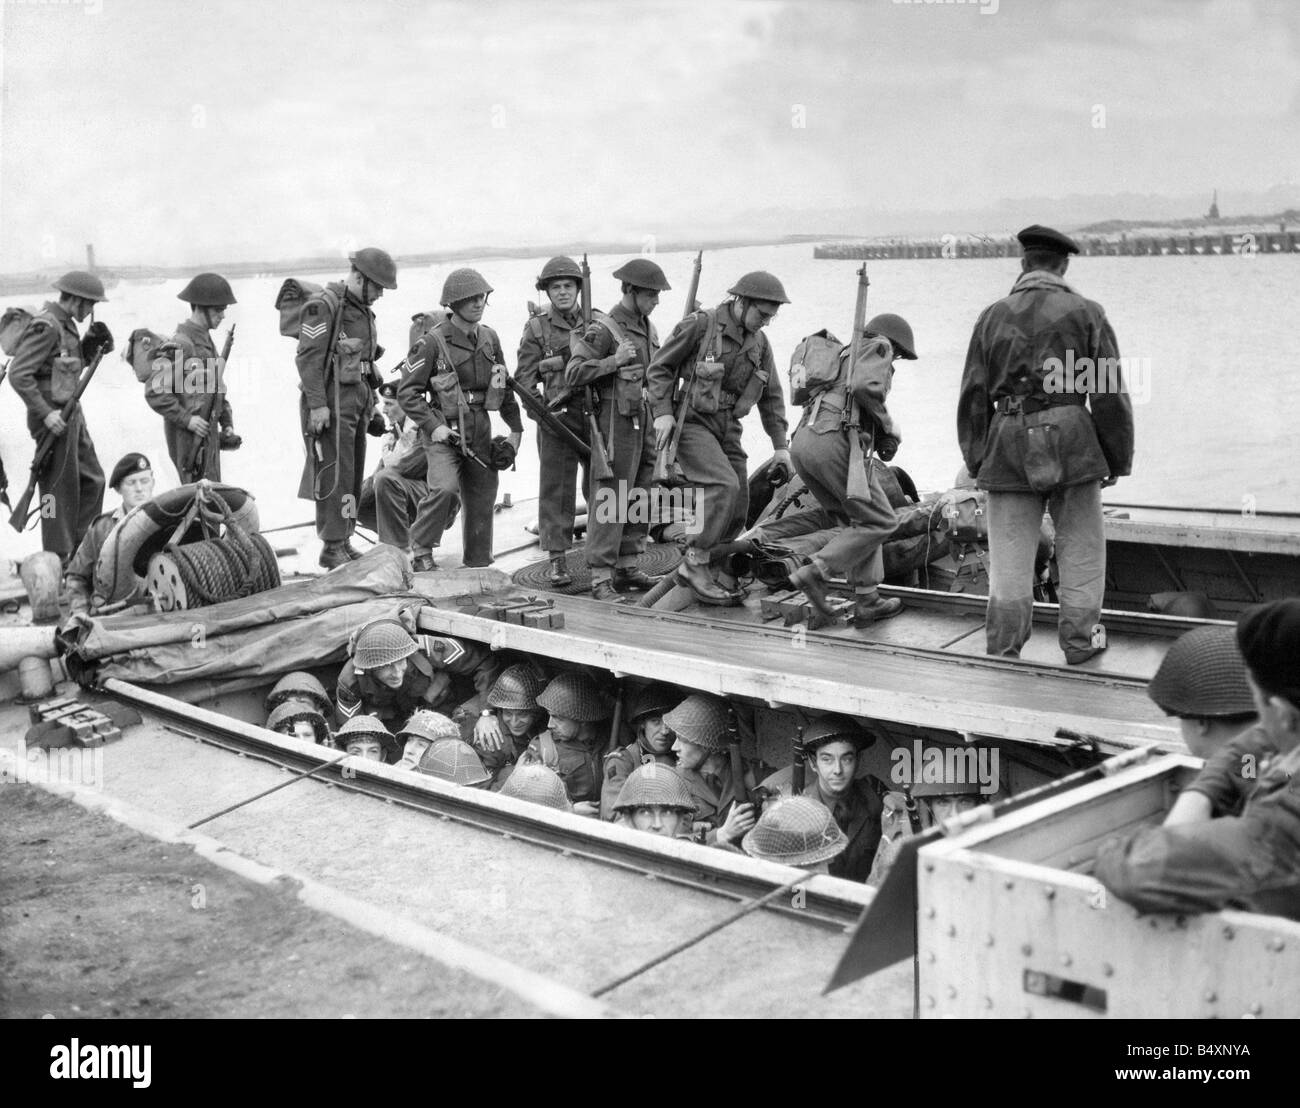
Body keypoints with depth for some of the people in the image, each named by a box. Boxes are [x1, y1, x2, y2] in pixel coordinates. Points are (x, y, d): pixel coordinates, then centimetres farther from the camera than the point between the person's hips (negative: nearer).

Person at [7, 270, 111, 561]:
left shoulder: (66, 325, 10)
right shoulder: (46, 327, -18)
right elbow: (18, 374, -22)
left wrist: (91, 344, 2)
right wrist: (46, 413, -23)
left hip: (72, 415, 10)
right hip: (54, 417, -10)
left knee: (92, 480, 16)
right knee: (61, 488, -1)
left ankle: (81, 551, 27)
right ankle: (58, 560, 9)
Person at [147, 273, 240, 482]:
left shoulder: (206, 341, 12)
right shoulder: (180, 345, -16)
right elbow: (154, 392, -20)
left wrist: (227, 424, 12)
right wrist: (186, 419, -21)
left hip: (208, 433, 9)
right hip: (188, 436, -9)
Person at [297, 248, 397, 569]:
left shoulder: (363, 309, 15)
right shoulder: (325, 305, -12)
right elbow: (308, 356, -17)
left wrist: (370, 398, 19)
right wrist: (317, 404, -21)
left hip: (358, 399, 9)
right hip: (332, 400, -9)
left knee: (353, 474, 11)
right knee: (335, 474, -8)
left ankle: (344, 540, 19)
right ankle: (332, 548, -5)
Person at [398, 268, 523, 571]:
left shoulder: (489, 337, 7)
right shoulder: (433, 342, -12)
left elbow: (504, 385, 18)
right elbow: (407, 391, -10)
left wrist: (516, 426, 18)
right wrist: (432, 425, -18)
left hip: (480, 430, 6)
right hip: (443, 431, -6)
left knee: (483, 499, 9)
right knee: (445, 488, -26)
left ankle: (479, 563, 24)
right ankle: (421, 550, -5)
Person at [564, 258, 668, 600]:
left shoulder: (647, 328, 14)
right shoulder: (604, 329, -12)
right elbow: (573, 374, -17)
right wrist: (615, 360, -22)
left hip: (644, 422, 8)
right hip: (617, 421, -8)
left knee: (638, 500, 12)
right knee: (609, 501, -7)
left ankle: (626, 569, 21)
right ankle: (601, 578, -5)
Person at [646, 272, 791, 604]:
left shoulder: (758, 342, 6)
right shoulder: (699, 325, -12)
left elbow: (770, 396, 14)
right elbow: (659, 369, -6)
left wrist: (780, 445, 9)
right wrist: (662, 413, -17)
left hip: (727, 428, 7)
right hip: (690, 423, -7)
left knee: (736, 508, 1)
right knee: (723, 485, -26)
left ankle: (699, 565, 17)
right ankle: (695, 564, -19)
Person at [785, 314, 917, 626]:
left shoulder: (841, 358, 37)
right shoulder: (877, 346, 12)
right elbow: (867, 386, -10)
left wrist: (880, 436, 18)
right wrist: (888, 428, 2)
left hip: (802, 441, 9)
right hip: (835, 440, -9)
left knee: (858, 523, 15)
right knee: (880, 522, -2)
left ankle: (867, 602, 9)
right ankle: (815, 572, -11)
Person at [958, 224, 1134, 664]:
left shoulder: (993, 316, 8)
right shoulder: (1086, 313, 2)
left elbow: (973, 397, 6)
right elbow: (1110, 394, 0)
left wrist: (977, 462, 12)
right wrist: (1117, 459, 7)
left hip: (1007, 444, 2)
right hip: (1070, 439, -2)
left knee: (1009, 556, 6)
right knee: (1080, 548, 11)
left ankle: (1003, 649, 11)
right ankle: (1080, 641, 16)